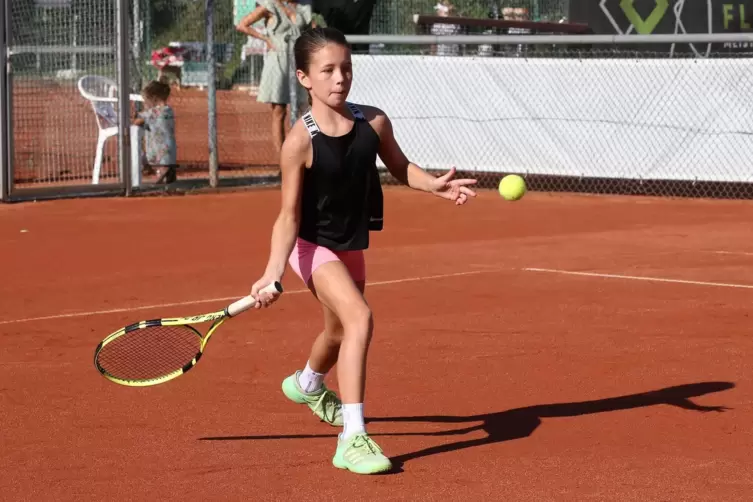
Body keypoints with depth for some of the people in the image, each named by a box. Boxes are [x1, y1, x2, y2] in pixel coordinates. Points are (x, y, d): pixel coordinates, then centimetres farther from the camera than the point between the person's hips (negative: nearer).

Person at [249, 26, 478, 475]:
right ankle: (353, 439, -27)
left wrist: (434, 184, -14)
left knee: (339, 330, 27)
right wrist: (273, 273, -30)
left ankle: (308, 385, 63)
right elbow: (289, 215, -20)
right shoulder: (301, 142, -24)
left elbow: (400, 167, 6)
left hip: (351, 247, 6)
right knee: (359, 317, -29)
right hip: (312, 245, -6)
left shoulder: (373, 122, -12)